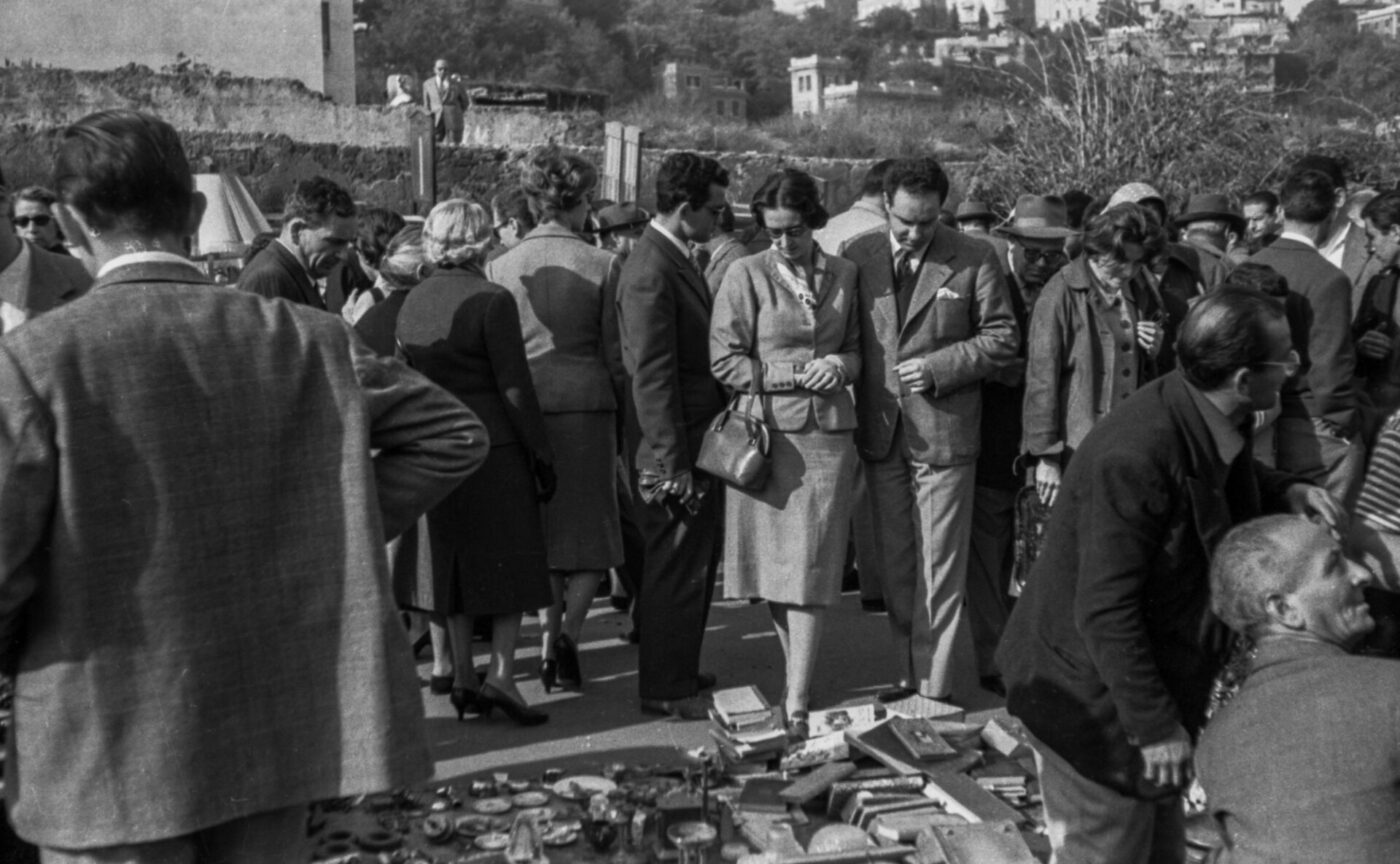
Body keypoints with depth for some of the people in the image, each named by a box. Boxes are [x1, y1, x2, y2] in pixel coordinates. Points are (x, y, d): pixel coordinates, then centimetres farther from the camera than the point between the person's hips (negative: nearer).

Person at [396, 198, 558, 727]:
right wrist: (542, 455, -7)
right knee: (512, 558, 3)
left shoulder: (411, 304, 6)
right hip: (495, 443, -6)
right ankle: (500, 676, -4)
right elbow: (515, 388, -14)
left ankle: (463, 677, 17)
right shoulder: (492, 301, -13)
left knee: (455, 560, 13)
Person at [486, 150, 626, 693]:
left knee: (541, 529, 15)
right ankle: (569, 631, -8)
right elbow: (615, 353, -4)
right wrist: (624, 408, 10)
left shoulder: (500, 268, 1)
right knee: (592, 528, 9)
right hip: (585, 405, -2)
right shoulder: (601, 266, -6)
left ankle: (549, 634, 18)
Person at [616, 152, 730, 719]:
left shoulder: (676, 261, 12)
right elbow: (652, 376, -22)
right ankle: (666, 689, 12)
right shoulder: (650, 273, -20)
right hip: (675, 446, -10)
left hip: (698, 438, 10)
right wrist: (674, 465, -22)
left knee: (694, 563, 18)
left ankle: (676, 671, 32)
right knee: (677, 568, 0)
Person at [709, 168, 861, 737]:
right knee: (773, 564, 6)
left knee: (810, 567, -4)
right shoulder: (746, 275, 0)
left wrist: (840, 365, -4)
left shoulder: (843, 275, 9)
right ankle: (798, 671, 26)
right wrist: (794, 374, -11)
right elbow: (725, 361, -4)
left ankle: (797, 702, -2)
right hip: (766, 431, -1)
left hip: (827, 434, 1)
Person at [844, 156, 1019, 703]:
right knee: (894, 565, 13)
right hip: (879, 432, 3)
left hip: (945, 431, -3)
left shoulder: (973, 260, -5)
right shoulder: (856, 256, 3)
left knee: (940, 567, 1)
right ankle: (907, 674, 24)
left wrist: (938, 367, -13)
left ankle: (934, 687, 10)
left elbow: (1002, 338, -1)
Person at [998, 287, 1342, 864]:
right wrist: (1155, 726, -23)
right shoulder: (1135, 458, -33)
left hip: (1156, 677, 9)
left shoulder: (1207, 423, -5)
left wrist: (1283, 493, -1)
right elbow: (1105, 612, -31)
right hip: (1096, 703, -9)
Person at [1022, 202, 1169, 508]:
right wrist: (1045, 456, -10)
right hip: (1078, 450, -5)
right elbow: (1041, 377, -7)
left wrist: (1157, 351, -1)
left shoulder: (1139, 291, 11)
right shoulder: (1062, 294, -7)